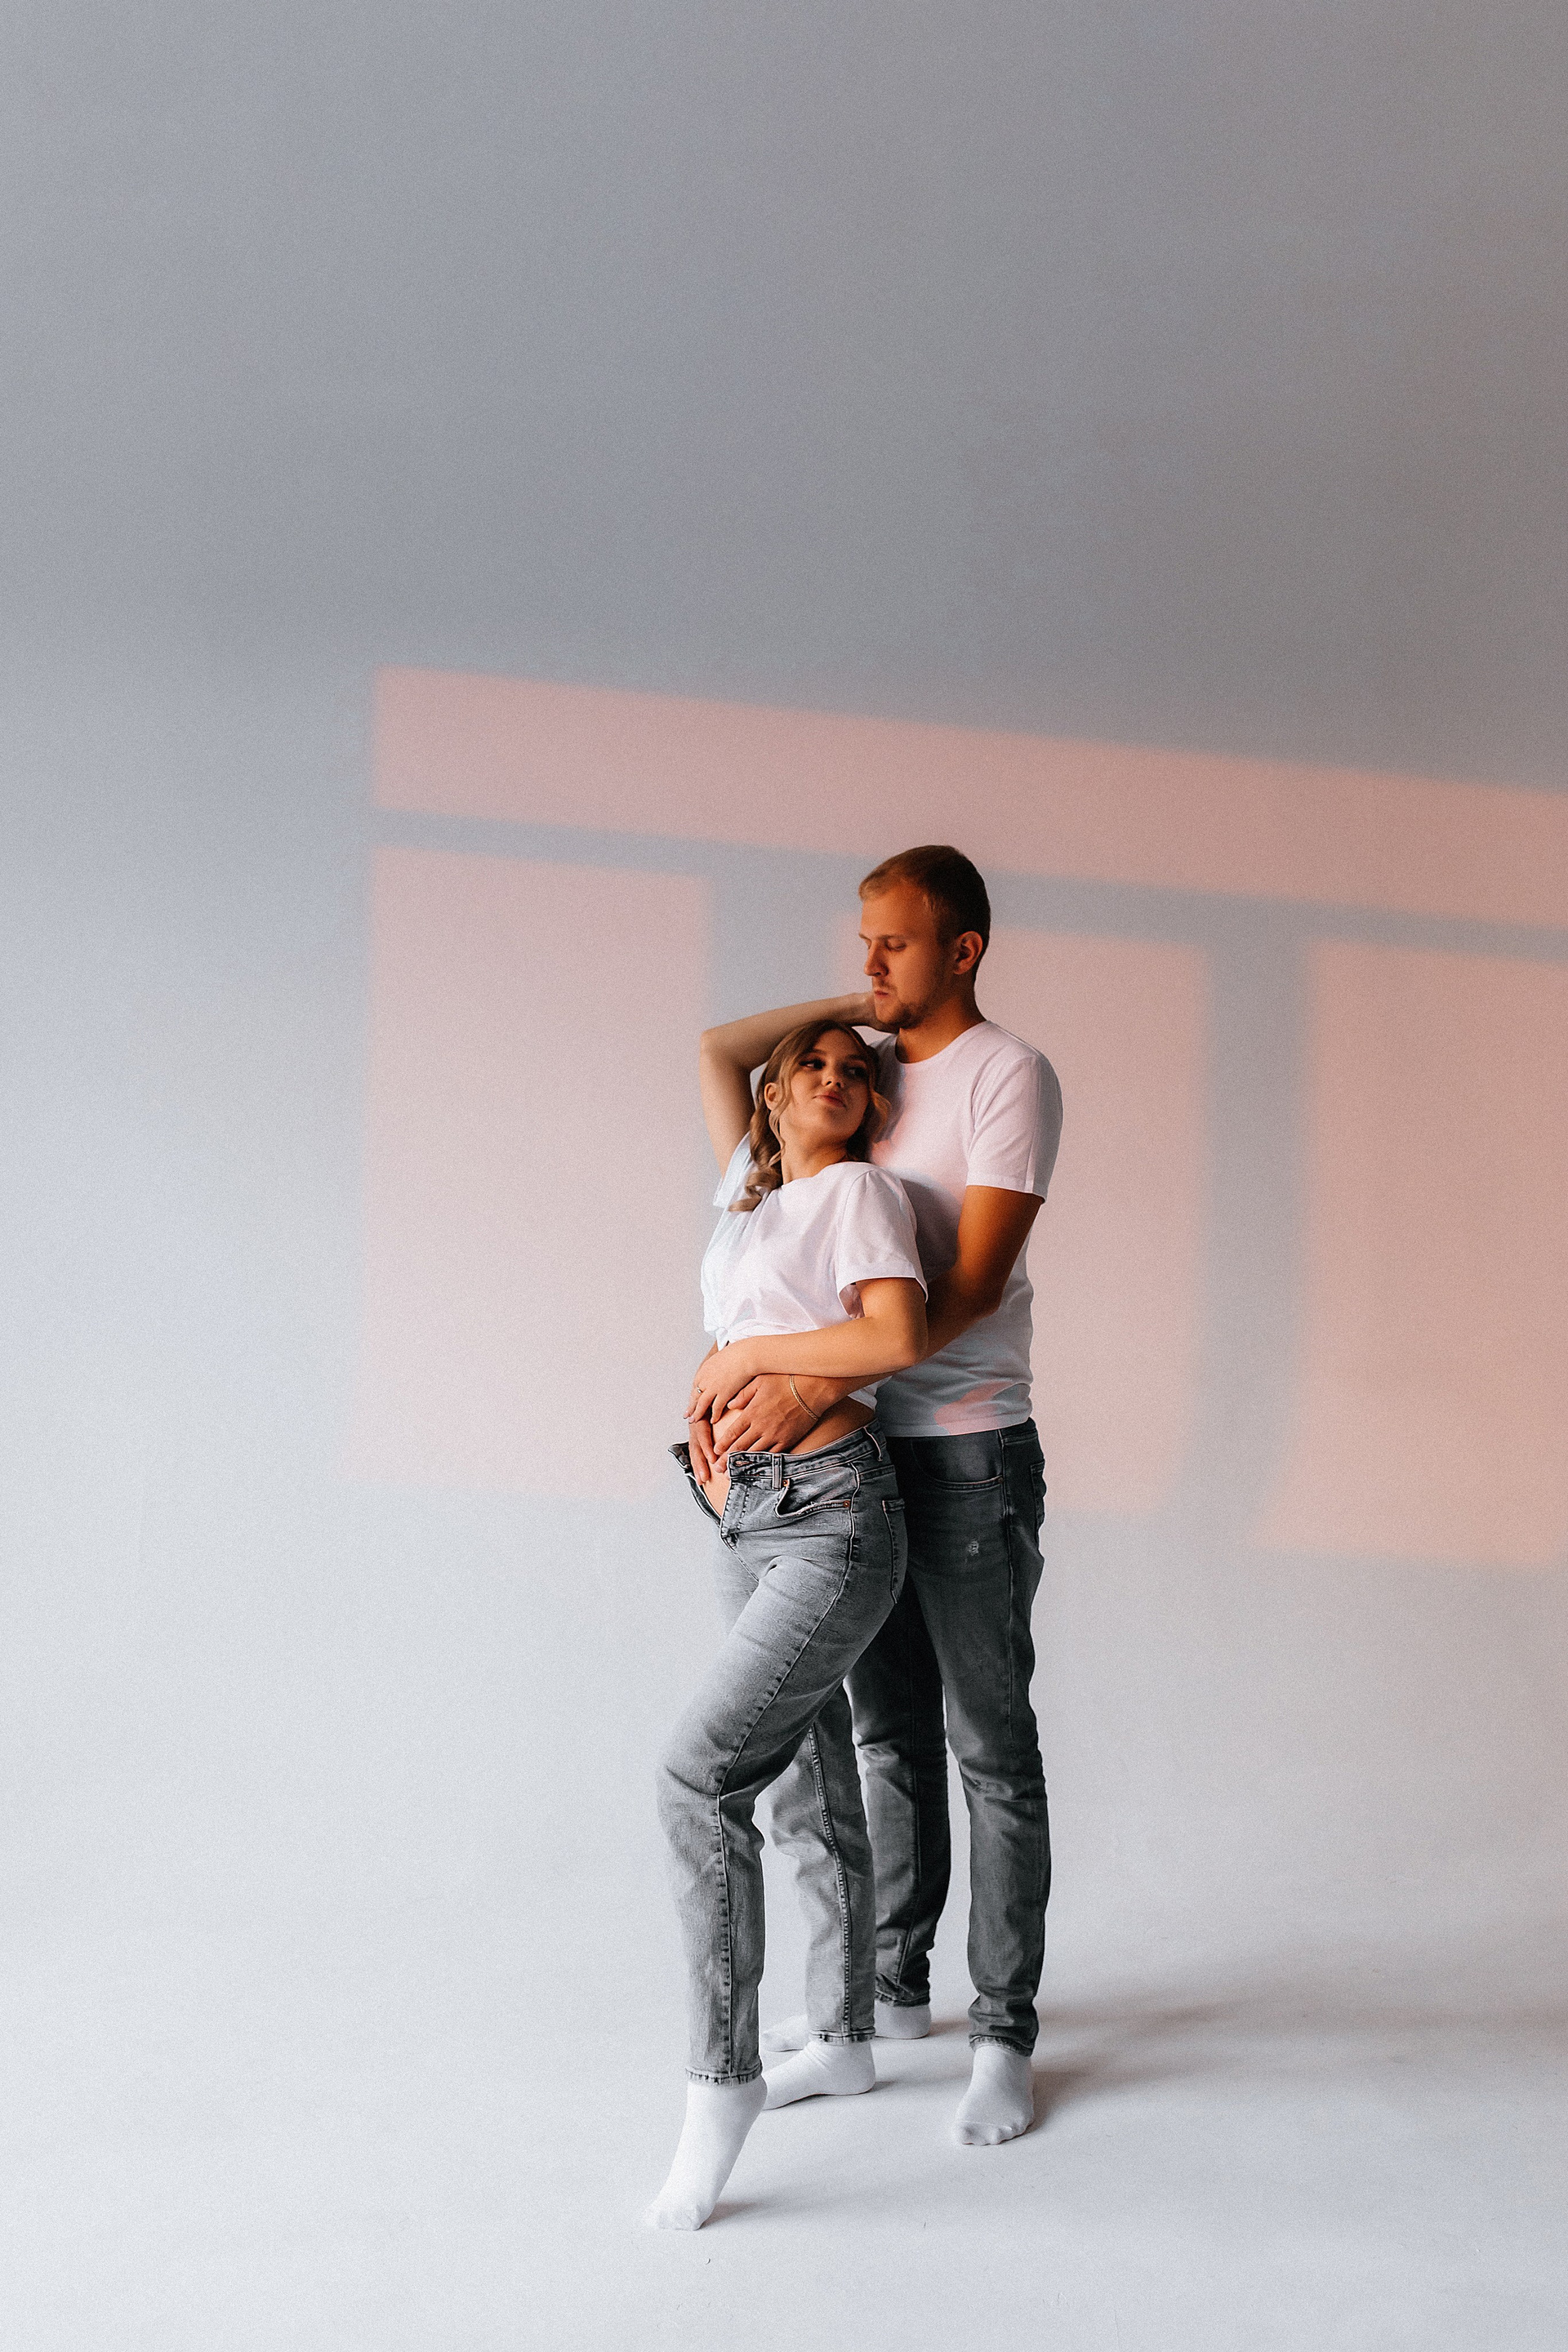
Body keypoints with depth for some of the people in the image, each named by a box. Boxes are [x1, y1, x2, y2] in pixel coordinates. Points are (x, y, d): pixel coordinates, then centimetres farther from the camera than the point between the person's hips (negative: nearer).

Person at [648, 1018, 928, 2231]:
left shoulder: (861, 1188, -3)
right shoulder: (754, 1186, 16)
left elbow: (898, 1337, -16)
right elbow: (718, 1048, 22)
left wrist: (746, 1354, -9)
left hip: (835, 1518, -8)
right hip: (750, 1522, 8)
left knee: (700, 1776, -17)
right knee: (816, 1790, 16)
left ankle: (721, 2080, -10)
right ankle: (843, 2040, 29)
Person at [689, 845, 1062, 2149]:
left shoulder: (1010, 1077, -10)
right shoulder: (866, 1080, 11)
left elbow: (973, 1283, -19)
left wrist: (815, 1388, -25)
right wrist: (725, 1379, -6)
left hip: (970, 1452, -7)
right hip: (865, 1449, 7)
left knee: (992, 1745, 1)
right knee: (889, 1734, 16)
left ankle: (1005, 2031, 10)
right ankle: (893, 1988, 29)